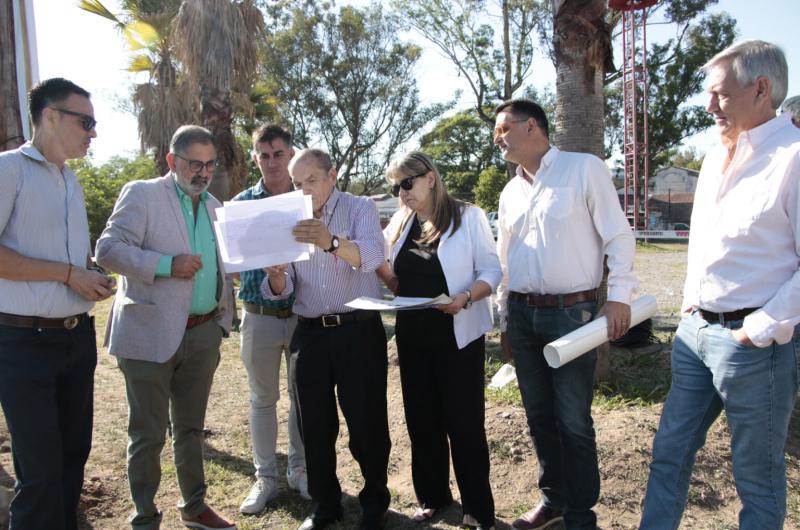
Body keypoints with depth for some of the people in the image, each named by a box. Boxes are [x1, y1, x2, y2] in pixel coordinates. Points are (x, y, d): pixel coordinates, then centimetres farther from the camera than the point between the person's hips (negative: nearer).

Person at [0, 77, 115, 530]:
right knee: (40, 468, 2)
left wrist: (96, 278, 4)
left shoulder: (72, 180, 13)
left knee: (74, 453, 17)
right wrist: (68, 274, -18)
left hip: (78, 336, 7)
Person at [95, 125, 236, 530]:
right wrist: (167, 264, -22)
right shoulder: (141, 194, -4)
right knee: (148, 434, 4)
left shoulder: (214, 206, 14)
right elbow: (108, 249, -13)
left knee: (191, 428, 18)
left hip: (202, 333, 6)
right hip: (151, 334, -5)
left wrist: (224, 315, 8)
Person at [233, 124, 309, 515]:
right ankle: (265, 477, 25)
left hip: (304, 314, 0)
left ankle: (299, 468, 29)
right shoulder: (241, 203, 2)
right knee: (262, 399, 11)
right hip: (259, 316, 0)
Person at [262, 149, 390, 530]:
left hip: (359, 331, -3)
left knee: (366, 421, 4)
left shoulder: (360, 208, 0)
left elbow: (373, 255, -21)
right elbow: (283, 290, 5)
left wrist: (332, 242, -40)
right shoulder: (291, 220, 10)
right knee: (315, 425, 10)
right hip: (310, 333, 4)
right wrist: (276, 277, -20)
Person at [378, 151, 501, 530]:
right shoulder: (400, 223, 9)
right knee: (421, 419, 13)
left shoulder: (468, 216, -6)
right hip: (413, 336, 5)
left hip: (458, 335, -5)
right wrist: (376, 263, -4)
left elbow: (492, 271, -8)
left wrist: (466, 297, -26)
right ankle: (433, 496, 31)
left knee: (464, 421, 2)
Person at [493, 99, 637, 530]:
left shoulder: (584, 169, -3)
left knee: (574, 422, -1)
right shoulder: (510, 192, 14)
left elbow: (617, 236, -6)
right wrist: (505, 317, 18)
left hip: (573, 312, -6)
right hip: (522, 314, 6)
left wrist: (619, 297, -14)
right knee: (538, 415, 14)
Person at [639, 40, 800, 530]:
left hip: (753, 342, -8)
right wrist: (691, 305, 14)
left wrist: (761, 330, -16)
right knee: (670, 452, 16)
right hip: (695, 329, 8)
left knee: (758, 477, 10)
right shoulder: (716, 158, 12)